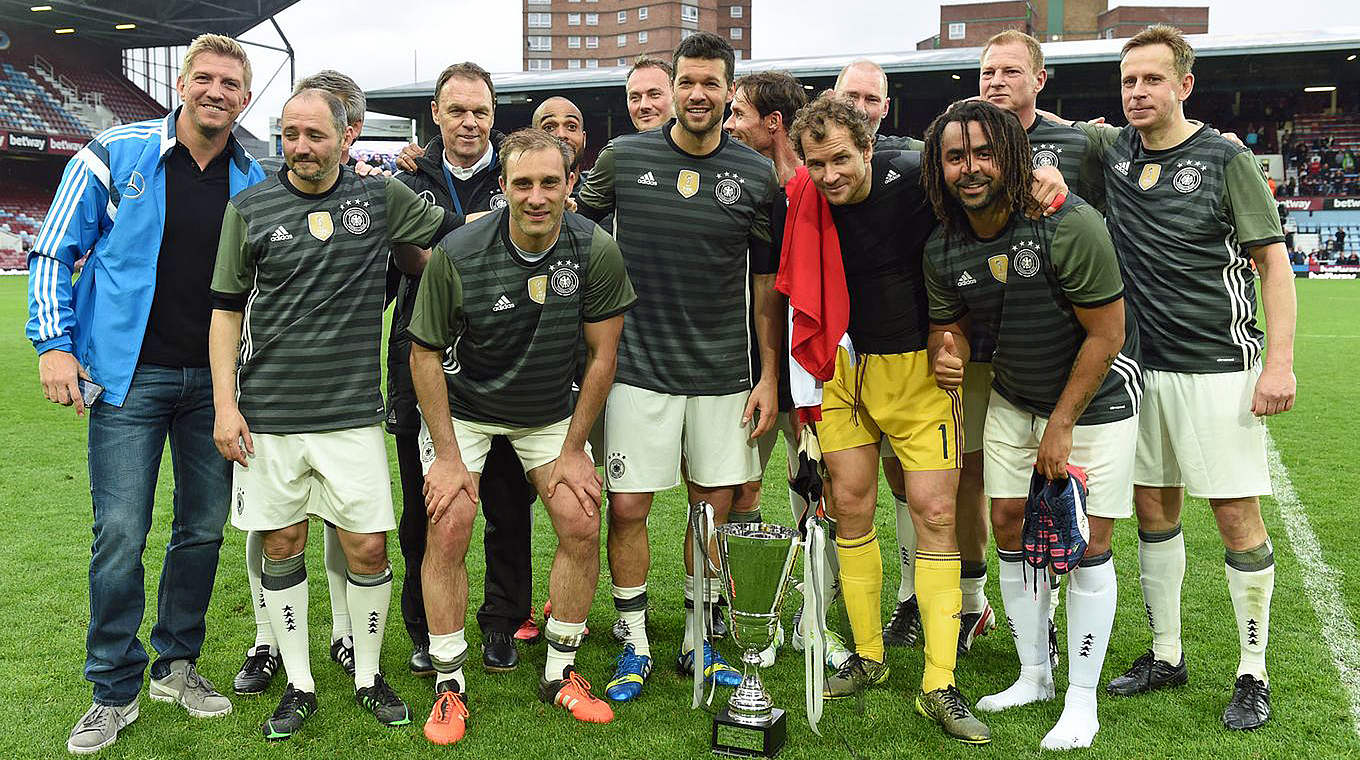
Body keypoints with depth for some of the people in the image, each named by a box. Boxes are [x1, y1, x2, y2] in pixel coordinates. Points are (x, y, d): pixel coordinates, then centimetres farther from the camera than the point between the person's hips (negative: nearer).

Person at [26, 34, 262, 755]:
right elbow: (54, 252, 2)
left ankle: (177, 664, 27)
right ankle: (115, 690, 12)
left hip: (215, 379, 3)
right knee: (120, 535, -4)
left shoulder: (255, 180, 7)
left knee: (204, 527, 9)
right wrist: (54, 344, -6)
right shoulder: (115, 154, -2)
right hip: (129, 377, -3)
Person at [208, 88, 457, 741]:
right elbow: (226, 309, 6)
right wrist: (225, 404, 0)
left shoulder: (381, 197, 3)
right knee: (281, 545, 7)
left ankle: (368, 676, 21)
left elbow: (452, 233, 20)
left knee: (368, 547, 1)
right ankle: (299, 686, 23)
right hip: (266, 415, 1)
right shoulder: (250, 208, 3)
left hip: (352, 413, 0)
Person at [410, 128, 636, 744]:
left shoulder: (596, 251, -18)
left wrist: (573, 450, -7)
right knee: (448, 528, -14)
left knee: (582, 526, -7)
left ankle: (560, 673, 13)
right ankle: (450, 684, 5)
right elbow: (425, 352, -11)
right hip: (464, 408, -2)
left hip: (552, 412, 2)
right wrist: (447, 455, -13)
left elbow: (602, 356, -9)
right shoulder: (457, 254, -22)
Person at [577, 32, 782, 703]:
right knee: (627, 506, 0)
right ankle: (635, 645, 18)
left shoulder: (758, 175, 2)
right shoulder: (622, 158, 0)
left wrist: (769, 374, 2)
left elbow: (766, 281, 6)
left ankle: (698, 641, 26)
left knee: (715, 507, 9)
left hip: (724, 371, 1)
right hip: (639, 367, -1)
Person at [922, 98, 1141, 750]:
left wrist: (1061, 424, -17)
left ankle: (1082, 701, 12)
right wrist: (948, 354, -20)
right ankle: (1034, 676, 25)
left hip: (1095, 393, -5)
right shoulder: (942, 250, -9)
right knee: (1010, 526, 5)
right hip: (1013, 396, 5)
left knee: (1086, 544, -4)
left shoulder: (1069, 224, -26)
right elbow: (948, 324, 6)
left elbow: (1107, 333, -21)